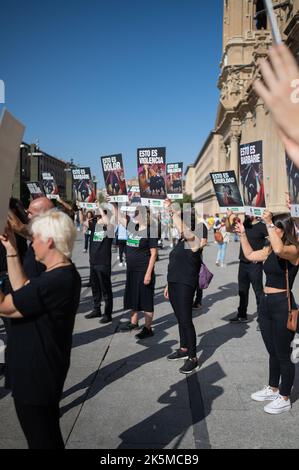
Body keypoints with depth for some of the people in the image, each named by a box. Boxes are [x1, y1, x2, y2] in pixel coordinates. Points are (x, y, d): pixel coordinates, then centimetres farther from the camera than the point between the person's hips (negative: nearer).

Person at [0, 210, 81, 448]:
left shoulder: (51, 283, -32)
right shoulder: (66, 273, 1)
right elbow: (23, 290, 8)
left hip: (35, 376, -9)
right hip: (42, 371, 9)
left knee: (41, 439, 12)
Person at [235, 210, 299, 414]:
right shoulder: (269, 250, 8)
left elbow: (279, 249, -37)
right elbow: (249, 255, 22)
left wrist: (269, 223, -29)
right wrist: (243, 233, 17)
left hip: (283, 305, -8)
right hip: (266, 303, 8)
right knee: (272, 351, 21)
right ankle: (273, 389, 37)